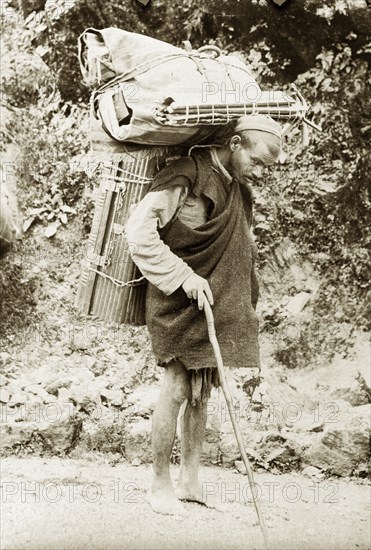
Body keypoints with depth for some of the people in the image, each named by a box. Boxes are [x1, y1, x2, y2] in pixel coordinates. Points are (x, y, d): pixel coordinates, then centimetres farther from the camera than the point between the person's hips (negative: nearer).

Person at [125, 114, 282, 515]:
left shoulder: (238, 186, 11)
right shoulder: (187, 177, -15)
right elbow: (138, 229, -20)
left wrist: (244, 299, 13)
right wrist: (183, 276, -22)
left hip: (219, 303, 8)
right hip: (179, 302, -8)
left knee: (202, 392, 9)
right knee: (178, 388, -7)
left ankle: (190, 482, 17)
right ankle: (160, 484, 6)